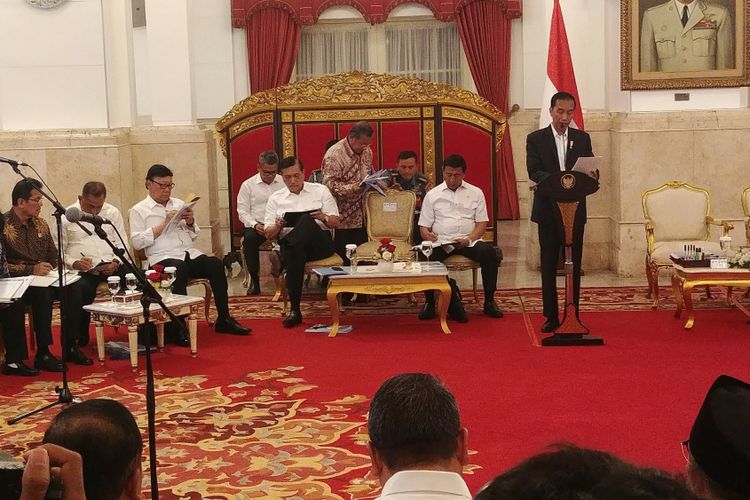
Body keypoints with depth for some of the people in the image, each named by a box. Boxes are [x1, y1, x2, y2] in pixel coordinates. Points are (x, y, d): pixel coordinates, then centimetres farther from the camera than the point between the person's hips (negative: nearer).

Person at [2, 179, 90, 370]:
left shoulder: (40, 225, 13)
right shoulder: (4, 226, -9)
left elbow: (54, 256, 21)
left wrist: (54, 268, -3)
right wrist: (32, 270, -23)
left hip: (44, 279, 6)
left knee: (74, 286, -21)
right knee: (43, 292, -36)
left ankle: (70, 347, -14)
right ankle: (42, 354, -28)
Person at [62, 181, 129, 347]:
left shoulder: (113, 213, 15)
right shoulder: (66, 217, 4)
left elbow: (122, 245, 14)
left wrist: (116, 262, -6)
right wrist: (75, 263, -16)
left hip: (111, 266, 3)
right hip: (82, 270, -3)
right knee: (83, 289, -37)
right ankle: (81, 338, -16)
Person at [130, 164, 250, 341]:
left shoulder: (179, 204, 23)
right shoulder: (139, 210, 8)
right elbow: (137, 242, -6)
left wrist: (190, 222, 1)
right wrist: (163, 224, -9)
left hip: (191, 254, 5)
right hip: (163, 258, -5)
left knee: (215, 263, -24)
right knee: (178, 269, -38)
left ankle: (224, 319, -19)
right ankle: (179, 328, -35)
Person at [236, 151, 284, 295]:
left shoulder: (284, 182, 12)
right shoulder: (248, 185, 9)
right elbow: (243, 211, 4)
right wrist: (255, 225, -14)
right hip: (257, 226, 0)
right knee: (249, 237, -35)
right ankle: (254, 279, -20)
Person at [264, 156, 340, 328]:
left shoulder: (320, 191, 15)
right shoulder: (275, 198, 17)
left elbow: (335, 223, 11)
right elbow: (269, 234, 13)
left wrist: (324, 218, -12)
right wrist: (278, 226, -11)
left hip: (320, 244, -1)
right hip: (293, 246, 1)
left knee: (307, 220, -34)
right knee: (293, 252, -38)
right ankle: (295, 310, -37)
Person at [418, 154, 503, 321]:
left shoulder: (476, 193, 13)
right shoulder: (432, 195, 12)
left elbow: (482, 223, 6)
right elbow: (424, 226, 10)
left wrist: (469, 239, -13)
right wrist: (427, 234, -15)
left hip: (469, 241, 1)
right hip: (440, 242, 0)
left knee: (488, 252, -31)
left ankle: (489, 301, -17)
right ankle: (429, 302, -15)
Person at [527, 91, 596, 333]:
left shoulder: (582, 138, 10)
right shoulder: (536, 139, 2)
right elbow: (534, 171, -10)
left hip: (575, 210, 2)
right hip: (548, 210, -2)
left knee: (574, 265, 4)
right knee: (549, 266, 2)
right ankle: (551, 316, 8)